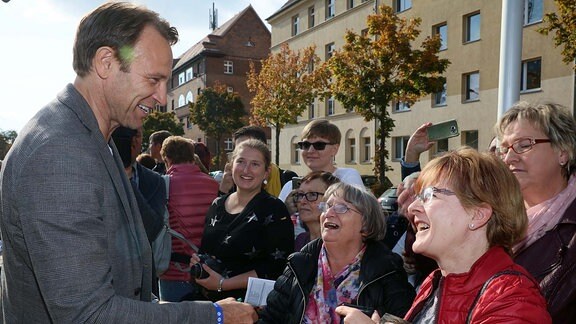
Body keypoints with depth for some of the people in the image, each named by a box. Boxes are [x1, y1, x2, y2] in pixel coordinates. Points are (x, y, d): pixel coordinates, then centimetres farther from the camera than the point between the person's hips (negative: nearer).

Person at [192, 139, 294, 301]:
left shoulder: (274, 210, -6)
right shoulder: (217, 205, 10)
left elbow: (277, 267, -11)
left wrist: (223, 284, -13)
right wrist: (198, 262, -1)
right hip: (211, 299, 5)